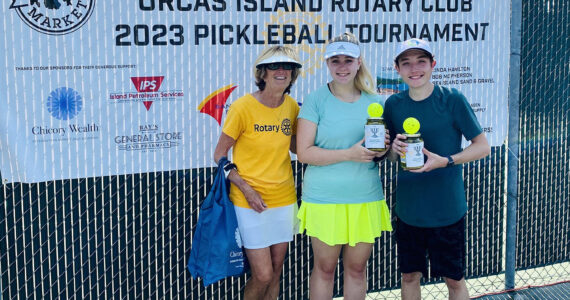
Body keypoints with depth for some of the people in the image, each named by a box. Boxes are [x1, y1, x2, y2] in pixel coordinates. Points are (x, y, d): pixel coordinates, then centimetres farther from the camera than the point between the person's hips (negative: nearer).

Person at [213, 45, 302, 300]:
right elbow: (220, 155, -8)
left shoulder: (292, 106, 2)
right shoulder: (243, 107, -13)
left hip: (284, 199, 5)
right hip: (250, 202, -5)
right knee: (262, 276, -4)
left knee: (275, 273, 13)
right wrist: (246, 189, -17)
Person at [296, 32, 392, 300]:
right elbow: (304, 153, -11)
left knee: (357, 268, 12)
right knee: (324, 268, 7)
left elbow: (382, 144, 18)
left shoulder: (373, 101, 7)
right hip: (325, 199, -3)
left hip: (366, 198, 3)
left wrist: (381, 150, -7)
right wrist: (350, 154, -19)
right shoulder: (315, 101, -4)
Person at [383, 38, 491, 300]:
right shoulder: (394, 104, 1)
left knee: (454, 278, 8)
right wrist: (394, 149, -12)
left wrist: (446, 161, -20)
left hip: (447, 209, -3)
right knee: (409, 275, 13)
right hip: (408, 208, 3)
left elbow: (482, 146, -6)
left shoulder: (452, 99, -9)